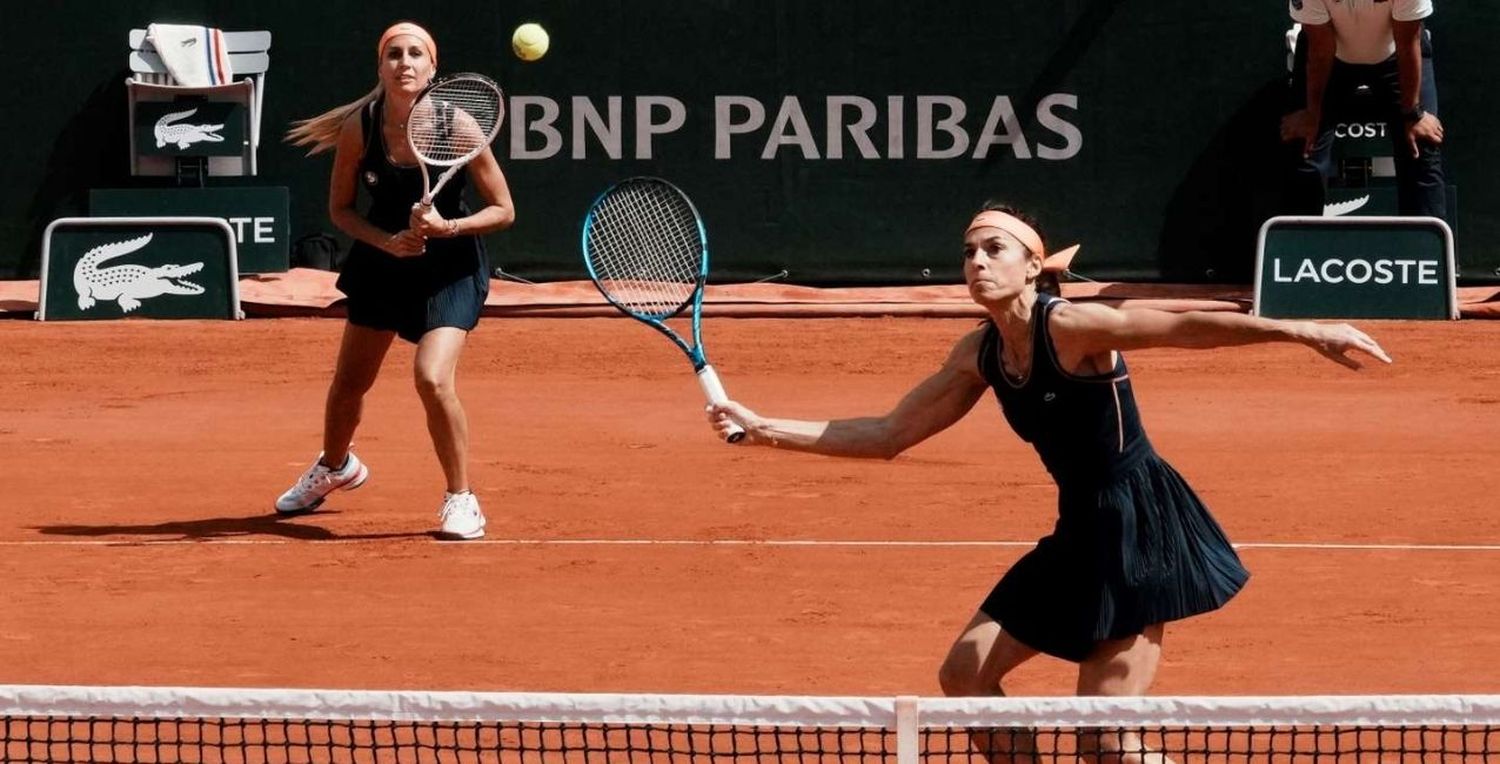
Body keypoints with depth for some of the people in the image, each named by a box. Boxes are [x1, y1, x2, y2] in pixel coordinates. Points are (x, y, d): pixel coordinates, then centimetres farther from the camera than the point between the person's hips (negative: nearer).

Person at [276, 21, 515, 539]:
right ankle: (334, 467, 47)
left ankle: (461, 500, -5)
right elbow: (340, 209, -2)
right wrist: (387, 240, -19)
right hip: (382, 262, 3)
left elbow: (503, 211, -13)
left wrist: (447, 227, -29)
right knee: (349, 381, 14)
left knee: (433, 379, -24)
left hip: (450, 267, -3)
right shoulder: (359, 128, -14)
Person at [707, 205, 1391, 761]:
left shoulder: (1068, 327, -18)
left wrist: (1303, 332, -40)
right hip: (1080, 535, 8)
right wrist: (764, 429, 5)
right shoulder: (981, 355, 5)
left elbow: (1188, 327, -28)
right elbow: (888, 435, 11)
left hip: (1141, 529, -8)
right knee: (964, 674, 10)